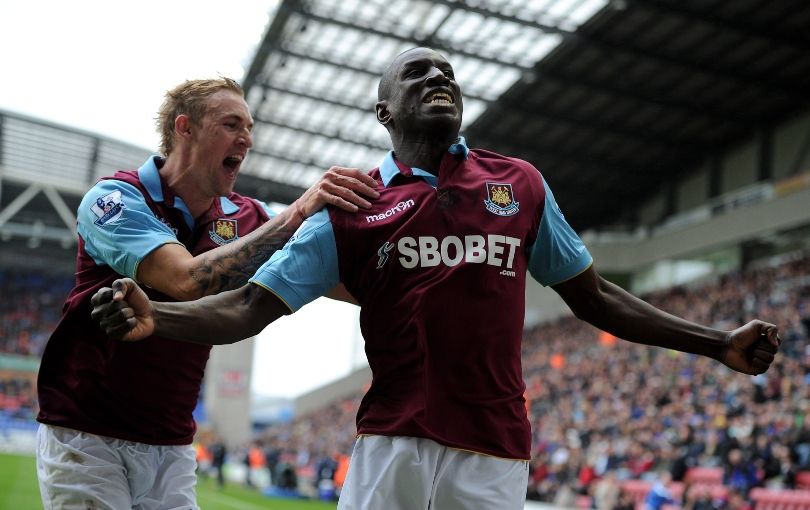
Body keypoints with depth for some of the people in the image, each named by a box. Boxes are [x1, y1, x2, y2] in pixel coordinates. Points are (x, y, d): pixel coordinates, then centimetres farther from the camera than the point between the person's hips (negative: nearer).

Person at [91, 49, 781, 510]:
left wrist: (717, 344, 14)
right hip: (391, 448, -1)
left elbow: (593, 297, 19)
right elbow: (249, 306, 2)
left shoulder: (520, 184, 13)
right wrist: (153, 317, -17)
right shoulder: (350, 205, 8)